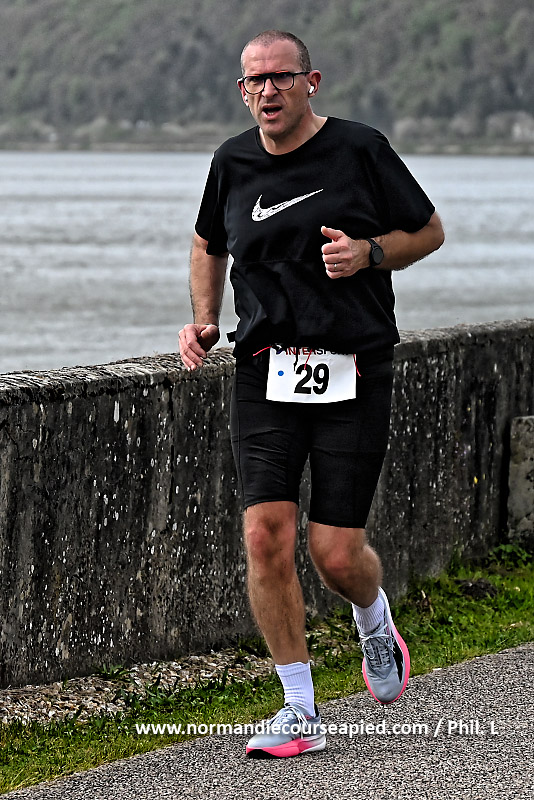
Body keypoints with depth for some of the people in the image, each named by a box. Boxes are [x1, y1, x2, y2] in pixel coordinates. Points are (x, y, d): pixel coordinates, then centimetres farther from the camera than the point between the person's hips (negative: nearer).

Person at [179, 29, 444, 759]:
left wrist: (370, 253, -11)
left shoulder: (360, 150, -3)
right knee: (267, 536, -10)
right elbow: (209, 244, 26)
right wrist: (204, 322, 11)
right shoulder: (233, 163, 8)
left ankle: (376, 623, 34)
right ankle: (300, 712, 2)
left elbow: (429, 231, 8)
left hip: (354, 375, -3)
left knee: (336, 553, -4)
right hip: (266, 371, 3)